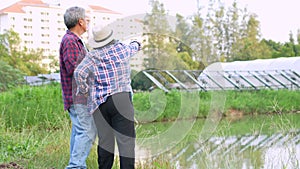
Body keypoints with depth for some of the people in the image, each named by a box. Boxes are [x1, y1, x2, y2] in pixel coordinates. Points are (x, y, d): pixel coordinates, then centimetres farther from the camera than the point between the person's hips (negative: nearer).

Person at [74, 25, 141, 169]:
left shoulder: (93, 56, 2)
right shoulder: (122, 49, 8)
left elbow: (79, 73, -13)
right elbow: (132, 48, 32)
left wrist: (84, 90, 3)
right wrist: (136, 45, 55)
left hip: (99, 103, 1)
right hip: (121, 100, -1)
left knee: (105, 140, 10)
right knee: (126, 140, -2)